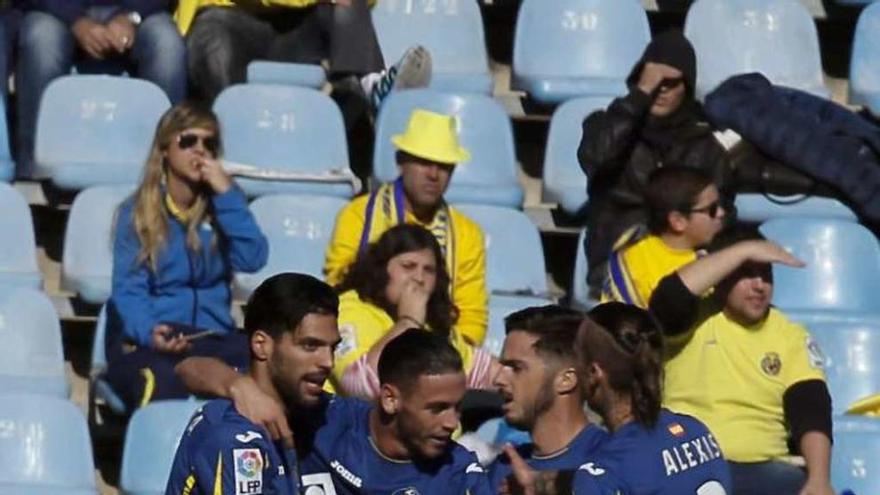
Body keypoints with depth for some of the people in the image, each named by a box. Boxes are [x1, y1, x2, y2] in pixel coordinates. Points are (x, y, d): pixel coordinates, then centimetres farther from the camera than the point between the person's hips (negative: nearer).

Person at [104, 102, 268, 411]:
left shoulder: (220, 208, 17)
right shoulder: (136, 212, 7)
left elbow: (253, 260, 0)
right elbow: (129, 289, -2)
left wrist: (227, 194, -4)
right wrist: (150, 333, -23)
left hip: (213, 336, 2)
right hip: (147, 340, -2)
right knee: (162, 381, -40)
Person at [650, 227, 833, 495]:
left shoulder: (792, 337, 8)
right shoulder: (695, 319, 3)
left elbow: (811, 411, -2)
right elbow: (670, 296, -21)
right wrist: (744, 250, -17)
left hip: (762, 470, 3)